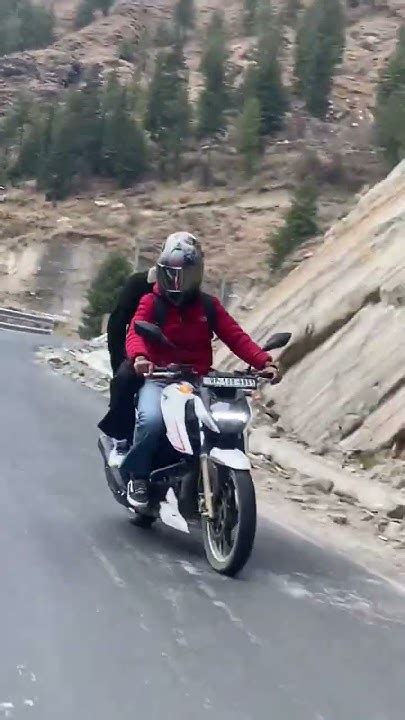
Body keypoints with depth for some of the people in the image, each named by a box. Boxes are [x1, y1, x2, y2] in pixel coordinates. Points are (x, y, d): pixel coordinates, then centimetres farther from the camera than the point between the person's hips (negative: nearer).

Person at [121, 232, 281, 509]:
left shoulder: (209, 306, 13)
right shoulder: (151, 302, 5)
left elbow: (236, 336, 2)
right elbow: (135, 332, -13)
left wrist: (265, 362, -14)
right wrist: (139, 357, -37)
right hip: (159, 378, -3)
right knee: (152, 420, -34)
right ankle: (137, 475, -8)